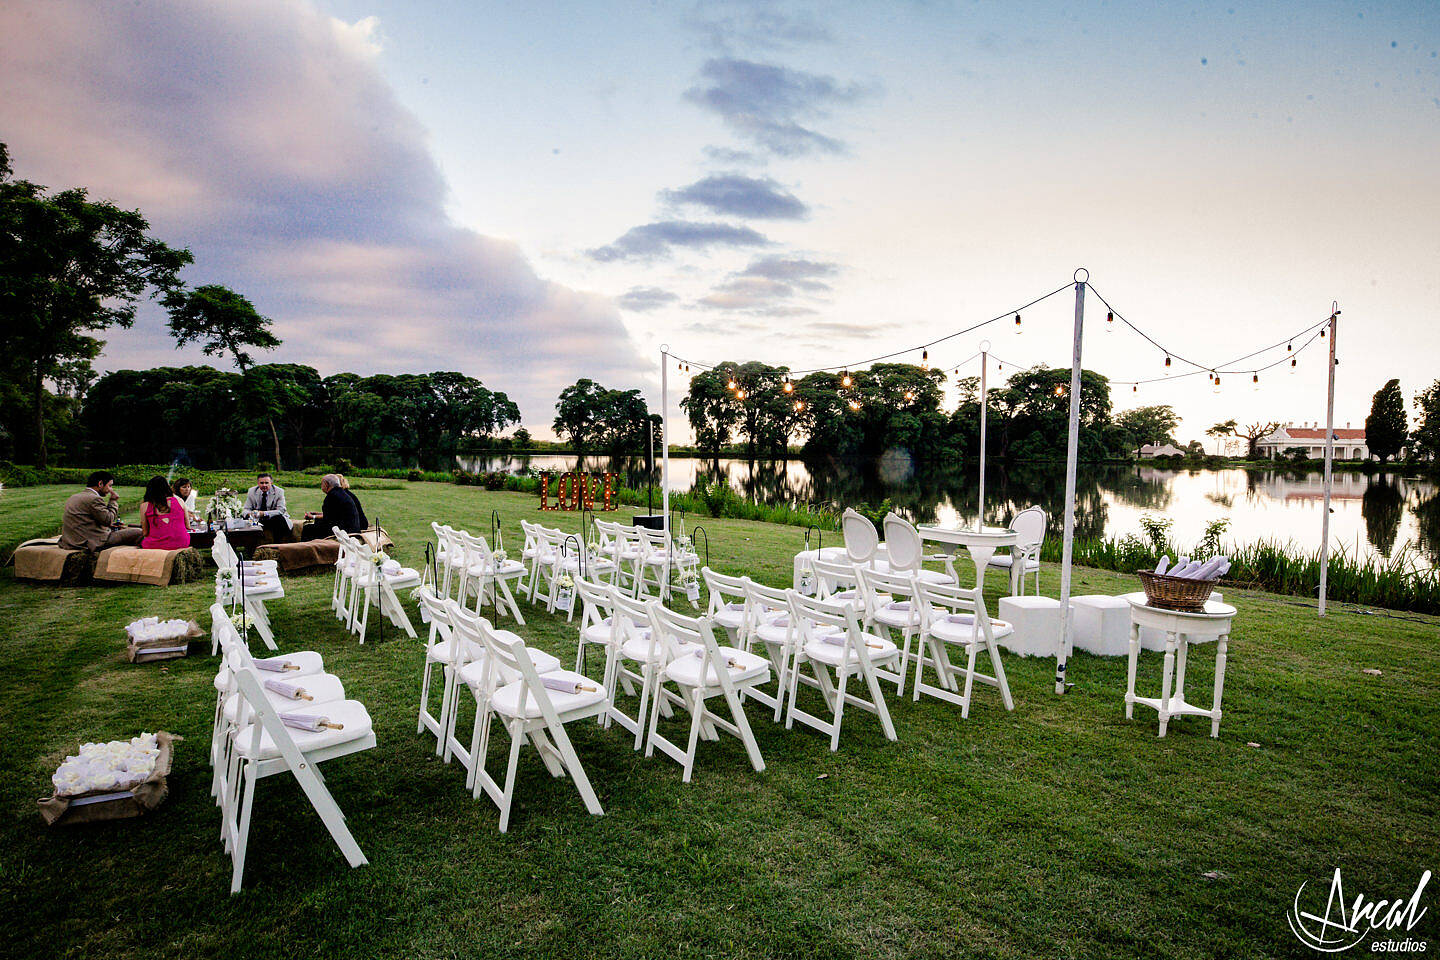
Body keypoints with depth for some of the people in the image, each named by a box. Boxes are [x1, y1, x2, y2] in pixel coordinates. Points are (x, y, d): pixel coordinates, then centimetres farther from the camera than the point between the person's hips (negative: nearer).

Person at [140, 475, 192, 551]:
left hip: (156, 545, 0)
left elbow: (145, 533, 6)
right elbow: (188, 527, 11)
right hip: (181, 544, 0)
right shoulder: (179, 501, 4)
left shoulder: (144, 506, 2)